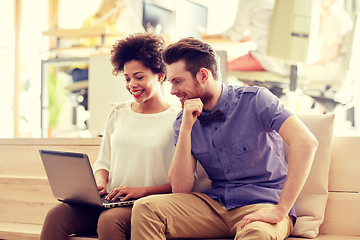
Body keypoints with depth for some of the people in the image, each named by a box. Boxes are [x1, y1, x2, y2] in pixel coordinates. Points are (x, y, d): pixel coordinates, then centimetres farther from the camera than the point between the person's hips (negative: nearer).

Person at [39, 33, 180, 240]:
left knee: (109, 219, -37)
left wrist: (143, 190, -17)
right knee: (56, 216, -22)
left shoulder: (178, 119, -1)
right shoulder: (118, 113, 17)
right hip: (110, 201, 5)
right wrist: (99, 182, -1)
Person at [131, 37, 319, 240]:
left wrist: (280, 212, -27)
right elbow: (181, 189, -3)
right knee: (145, 208, -16)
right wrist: (186, 128, -12)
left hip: (261, 205, -5)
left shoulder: (254, 100, -10)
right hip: (215, 203, 5)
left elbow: (306, 142, -24)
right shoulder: (184, 121, 6)